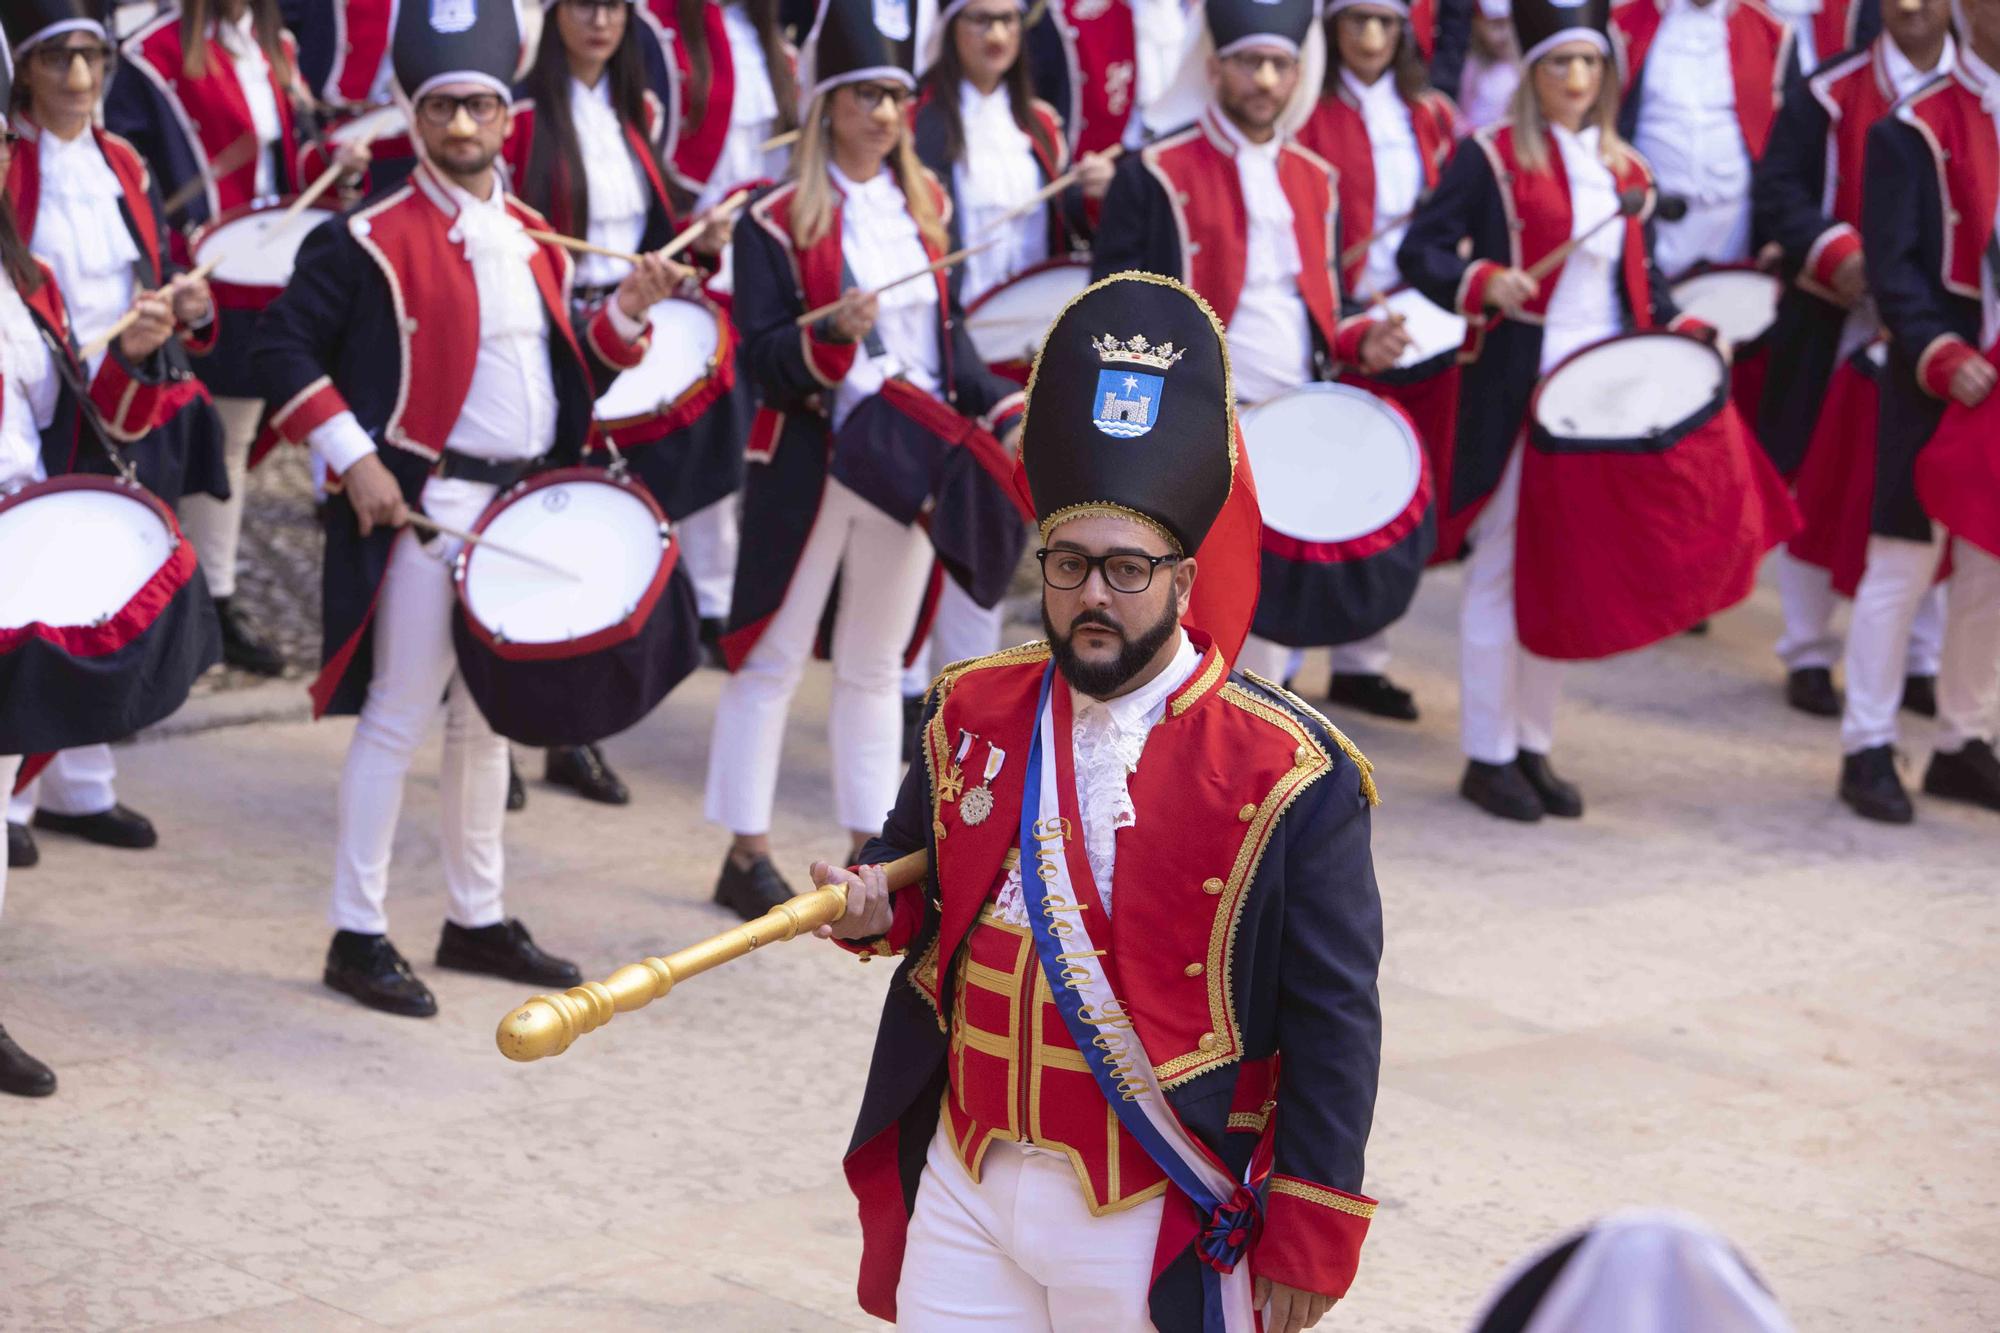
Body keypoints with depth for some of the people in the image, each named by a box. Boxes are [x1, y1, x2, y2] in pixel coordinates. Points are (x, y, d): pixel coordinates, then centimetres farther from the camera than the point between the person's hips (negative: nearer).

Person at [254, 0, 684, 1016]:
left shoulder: (536, 243, 11)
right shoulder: (371, 240, -10)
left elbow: (566, 376, 17)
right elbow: (284, 347, -12)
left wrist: (625, 317, -1)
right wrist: (352, 458, -18)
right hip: (423, 510, -7)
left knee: (490, 719, 15)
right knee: (398, 720, -3)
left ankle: (477, 920, 26)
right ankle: (358, 937, 5)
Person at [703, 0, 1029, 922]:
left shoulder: (923, 204, 8)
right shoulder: (776, 221, -9)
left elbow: (946, 328, 14)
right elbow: (762, 361, -13)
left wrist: (997, 406, -1)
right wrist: (833, 337, -31)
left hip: (914, 459, 5)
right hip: (811, 464, -5)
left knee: (876, 665, 13)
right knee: (773, 658, 3)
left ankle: (869, 852, 20)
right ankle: (747, 854, 11)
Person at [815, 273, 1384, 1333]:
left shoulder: (1286, 773, -10)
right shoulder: (973, 715, 5)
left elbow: (1334, 1022, -8)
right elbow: (921, 862, 23)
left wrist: (1307, 1237, -9)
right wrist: (875, 902, -1)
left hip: (1157, 1228, -4)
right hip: (964, 1196, 4)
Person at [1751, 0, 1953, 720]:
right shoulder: (1834, 91, -2)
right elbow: (1777, 187, -7)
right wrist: (1835, 254, -22)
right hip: (1837, 327, -2)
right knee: (1817, 489, 4)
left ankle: (1921, 661, 18)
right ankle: (1808, 655, 16)